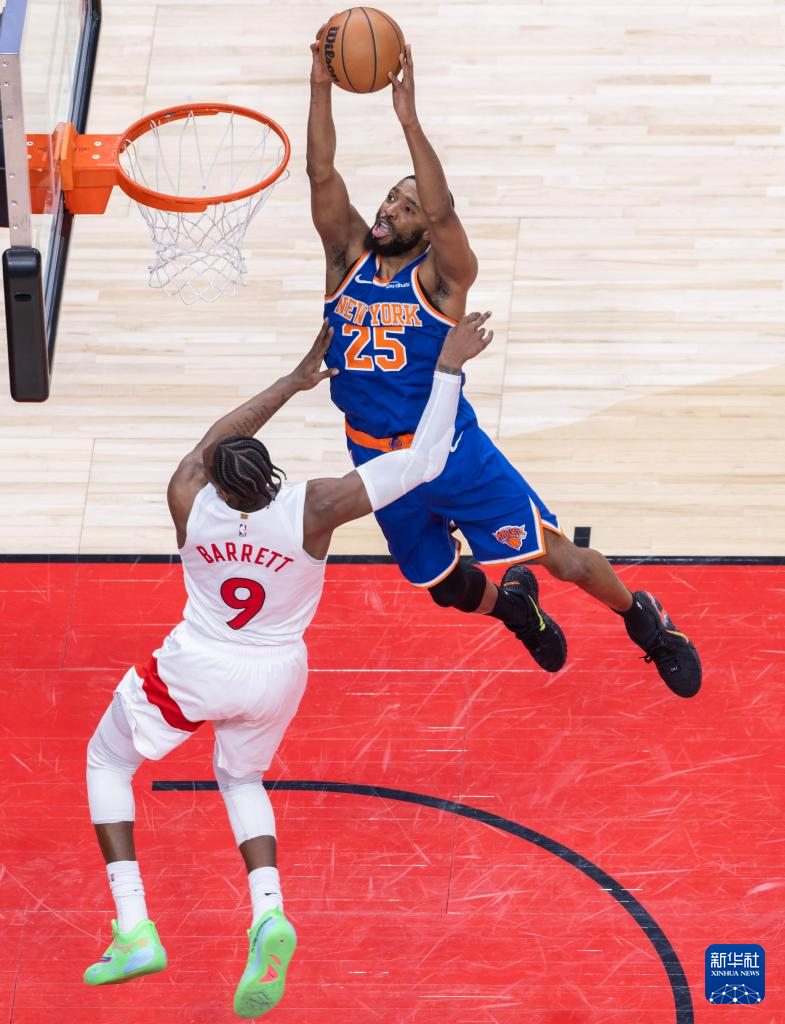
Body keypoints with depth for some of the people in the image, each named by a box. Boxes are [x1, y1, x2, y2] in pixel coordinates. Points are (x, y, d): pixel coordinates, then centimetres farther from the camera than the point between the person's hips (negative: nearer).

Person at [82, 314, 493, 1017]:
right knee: (241, 779, 30)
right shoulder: (312, 511, -27)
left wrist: (296, 381, 11)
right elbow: (425, 460, -23)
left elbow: (214, 438, 1)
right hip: (276, 675, 2)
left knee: (108, 760, 22)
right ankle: (268, 914, 3)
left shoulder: (189, 502, -22)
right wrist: (449, 368, -18)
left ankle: (134, 931, 8)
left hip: (197, 668, -2)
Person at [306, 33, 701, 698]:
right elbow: (323, 176, -14)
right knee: (448, 590, 18)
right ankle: (513, 606, 53)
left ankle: (645, 619, 24)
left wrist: (409, 120, -41)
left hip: (453, 452, -4)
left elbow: (445, 213, -33)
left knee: (563, 558, -4)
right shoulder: (348, 258, -2)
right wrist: (322, 87, -27)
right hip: (378, 462, 4)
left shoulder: (442, 276, -13)